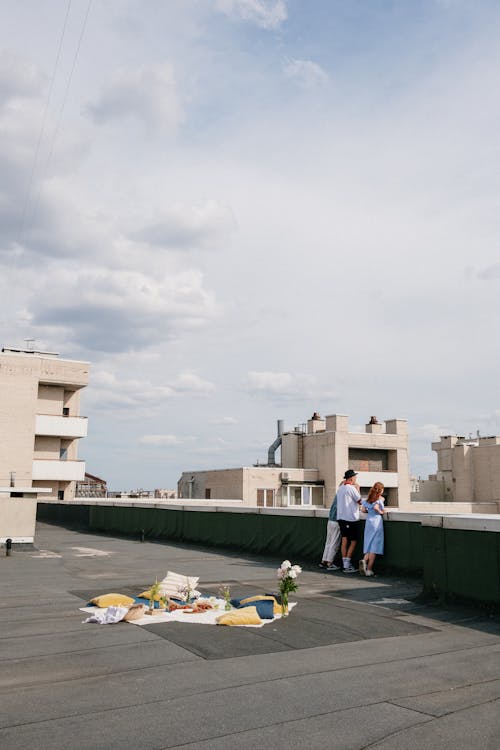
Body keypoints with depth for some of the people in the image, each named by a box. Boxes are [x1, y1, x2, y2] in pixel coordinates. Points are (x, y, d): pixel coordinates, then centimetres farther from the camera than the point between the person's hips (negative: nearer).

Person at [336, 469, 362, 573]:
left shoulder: (340, 488, 14)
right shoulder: (351, 488, -12)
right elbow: (360, 501, -5)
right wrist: (358, 489, 8)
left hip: (341, 517, 8)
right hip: (351, 518, -8)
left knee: (344, 541, 8)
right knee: (353, 542, -1)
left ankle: (345, 564, 9)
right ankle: (347, 565, -3)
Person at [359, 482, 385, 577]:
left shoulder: (369, 498, 15)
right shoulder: (380, 498, -4)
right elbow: (376, 507, -21)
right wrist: (381, 512, -3)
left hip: (368, 521, 6)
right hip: (377, 521, -6)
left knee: (369, 544, 11)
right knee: (374, 546, -3)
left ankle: (364, 560, -16)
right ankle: (369, 569, -6)